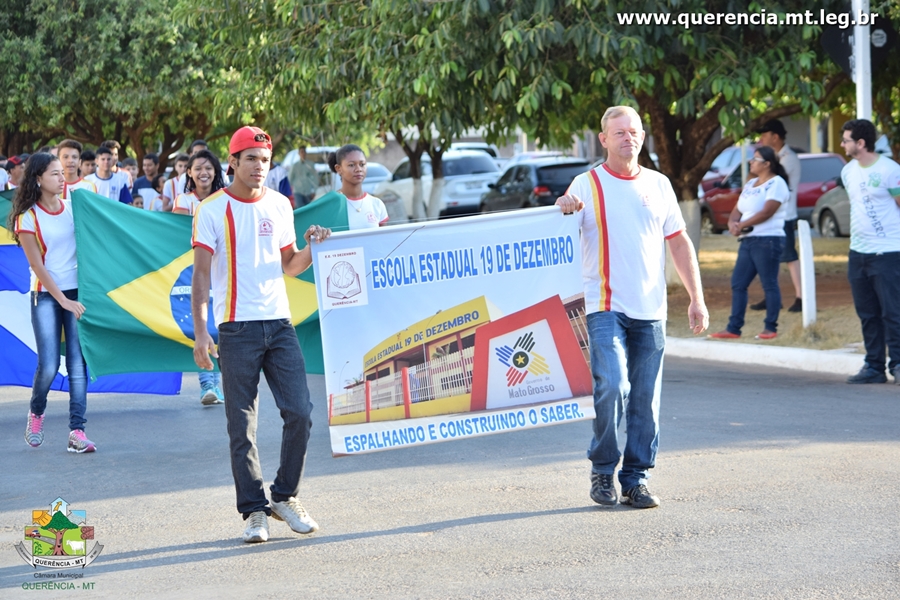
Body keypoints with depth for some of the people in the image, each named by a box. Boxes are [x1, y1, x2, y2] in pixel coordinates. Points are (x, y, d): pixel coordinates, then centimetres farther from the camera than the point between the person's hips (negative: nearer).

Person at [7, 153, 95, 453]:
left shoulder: (72, 208, 5)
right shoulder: (28, 218, -6)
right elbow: (37, 267, -8)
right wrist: (63, 301, -13)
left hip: (77, 292, 3)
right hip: (46, 296, -3)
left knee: (78, 362, -4)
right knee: (49, 365, -10)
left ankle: (77, 431, -2)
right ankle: (36, 413, 20)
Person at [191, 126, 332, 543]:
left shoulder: (280, 205, 11)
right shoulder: (212, 210, -3)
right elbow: (201, 274, -5)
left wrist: (311, 248, -4)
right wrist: (200, 332, -13)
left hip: (279, 324, 4)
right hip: (236, 328, -4)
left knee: (299, 412, -2)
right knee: (242, 426, 0)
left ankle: (285, 497, 14)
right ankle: (254, 512, 7)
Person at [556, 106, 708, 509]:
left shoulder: (659, 185, 12)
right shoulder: (587, 185, 1)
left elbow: (679, 244, 16)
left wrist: (696, 299, 10)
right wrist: (563, 211, -28)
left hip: (650, 311, 4)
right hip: (606, 308, -4)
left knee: (645, 400, 5)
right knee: (612, 387, -18)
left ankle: (636, 479, 14)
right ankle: (602, 470, 1)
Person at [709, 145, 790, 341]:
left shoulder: (776, 183, -7)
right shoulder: (750, 184, 20)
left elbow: (767, 212, -17)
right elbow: (737, 210, 17)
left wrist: (742, 225, -13)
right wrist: (733, 223, -5)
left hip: (767, 241, -9)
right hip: (747, 241, 9)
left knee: (769, 284, -4)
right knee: (737, 285, 4)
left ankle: (771, 328, 1)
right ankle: (733, 328, 5)